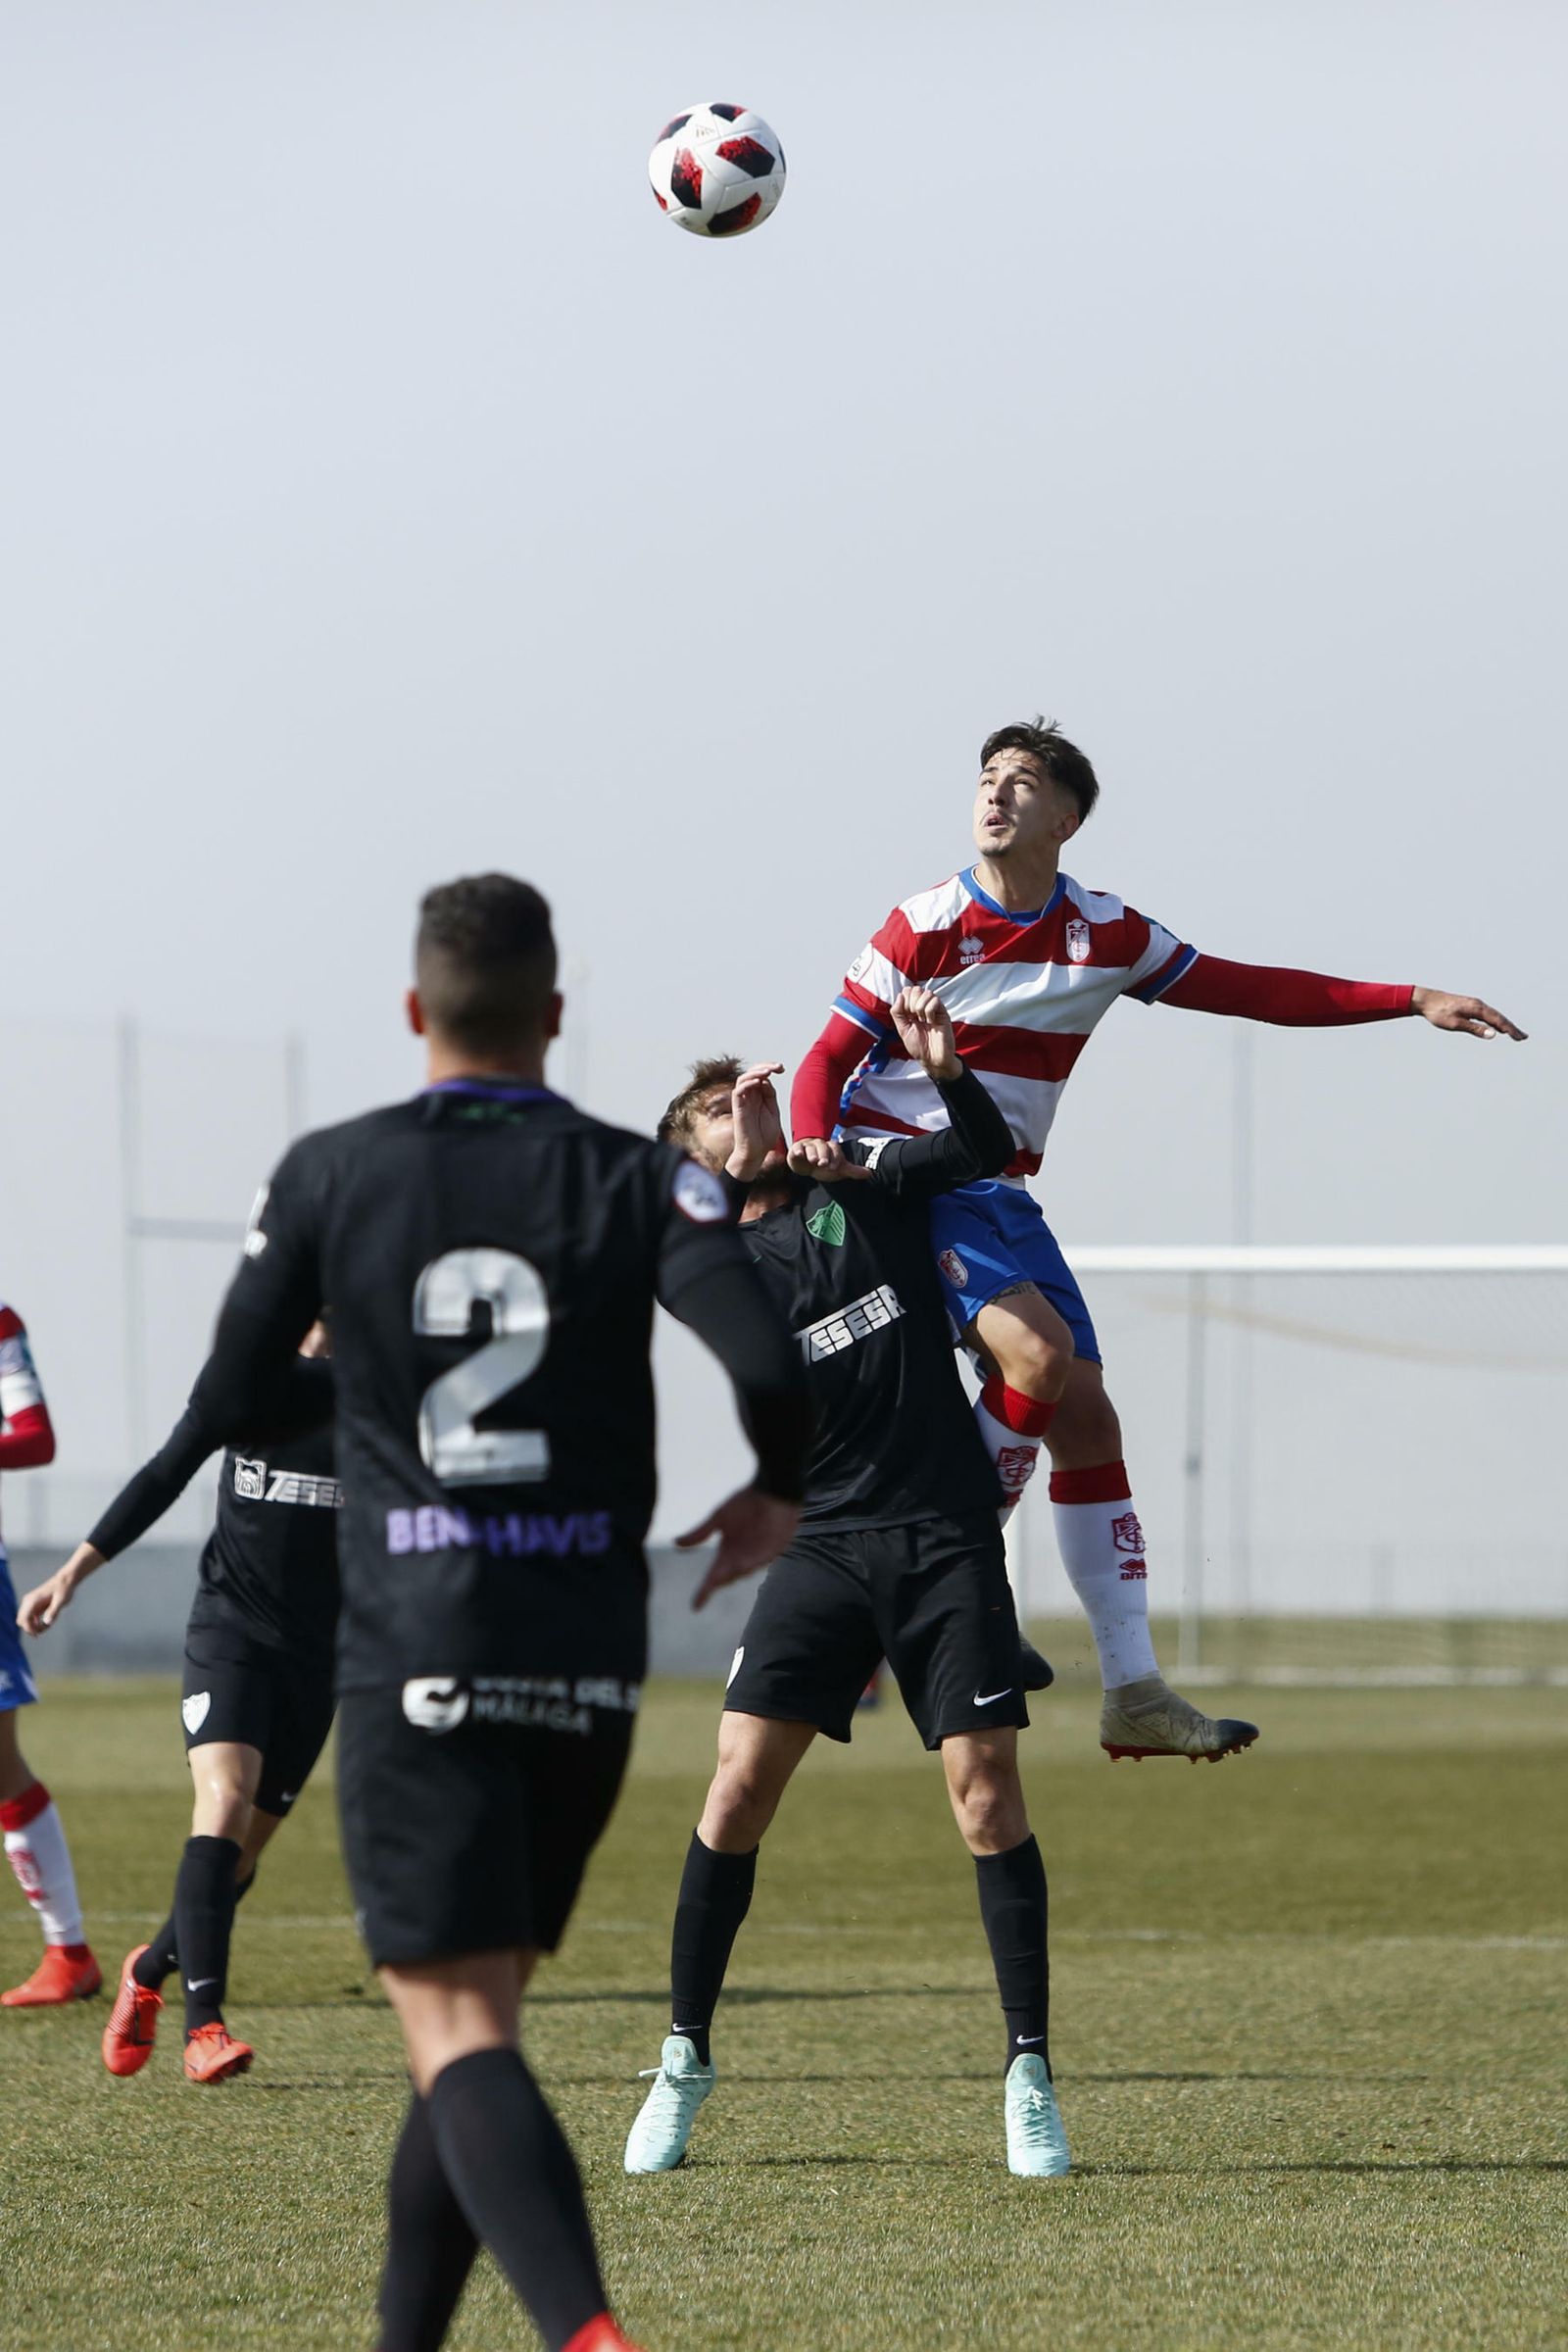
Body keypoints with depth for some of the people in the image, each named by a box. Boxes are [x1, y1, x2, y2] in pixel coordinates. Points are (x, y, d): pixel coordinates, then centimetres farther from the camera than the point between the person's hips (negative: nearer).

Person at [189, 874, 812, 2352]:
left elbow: (230, 1399, 6)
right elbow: (769, 1364, -14)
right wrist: (779, 1495, 7)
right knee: (475, 2020, 19)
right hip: (586, 1662, 3)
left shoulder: (329, 1176, -1)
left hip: (412, 1659, -3)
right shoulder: (634, 1180, 0)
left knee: (456, 2036, -9)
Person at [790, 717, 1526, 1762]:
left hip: (999, 1195, 5)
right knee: (1037, 1348, -28)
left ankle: (1134, 1693, 2)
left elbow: (1254, 991, 11)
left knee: (1087, 1420, -1)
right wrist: (813, 1143, -28)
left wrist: (1414, 1000, 6)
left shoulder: (1105, 935, 5)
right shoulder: (927, 926, -8)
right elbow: (831, 1057, -5)